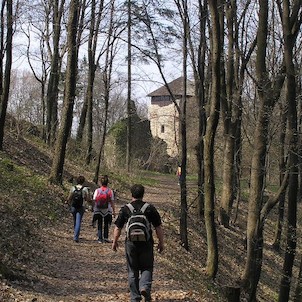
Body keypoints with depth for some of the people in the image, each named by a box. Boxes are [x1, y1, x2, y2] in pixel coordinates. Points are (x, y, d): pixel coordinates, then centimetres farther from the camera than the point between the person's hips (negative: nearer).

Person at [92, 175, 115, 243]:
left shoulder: (97, 190, -5)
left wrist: (93, 209, 6)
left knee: (99, 225, 10)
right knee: (106, 224, 15)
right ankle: (106, 237, 11)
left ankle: (100, 238, 7)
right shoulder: (110, 191, -6)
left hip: (98, 211, 0)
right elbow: (112, 202, -5)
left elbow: (94, 201, -5)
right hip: (107, 211, 0)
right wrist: (114, 211, 3)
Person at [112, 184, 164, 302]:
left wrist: (114, 242, 17)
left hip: (131, 243, 0)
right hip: (146, 243, 0)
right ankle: (145, 287, -13)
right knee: (147, 268, 13)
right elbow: (158, 228, 0)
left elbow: (117, 228, 3)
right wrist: (161, 243, 11)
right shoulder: (150, 208, -2)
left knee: (132, 271, 10)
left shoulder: (125, 209, -1)